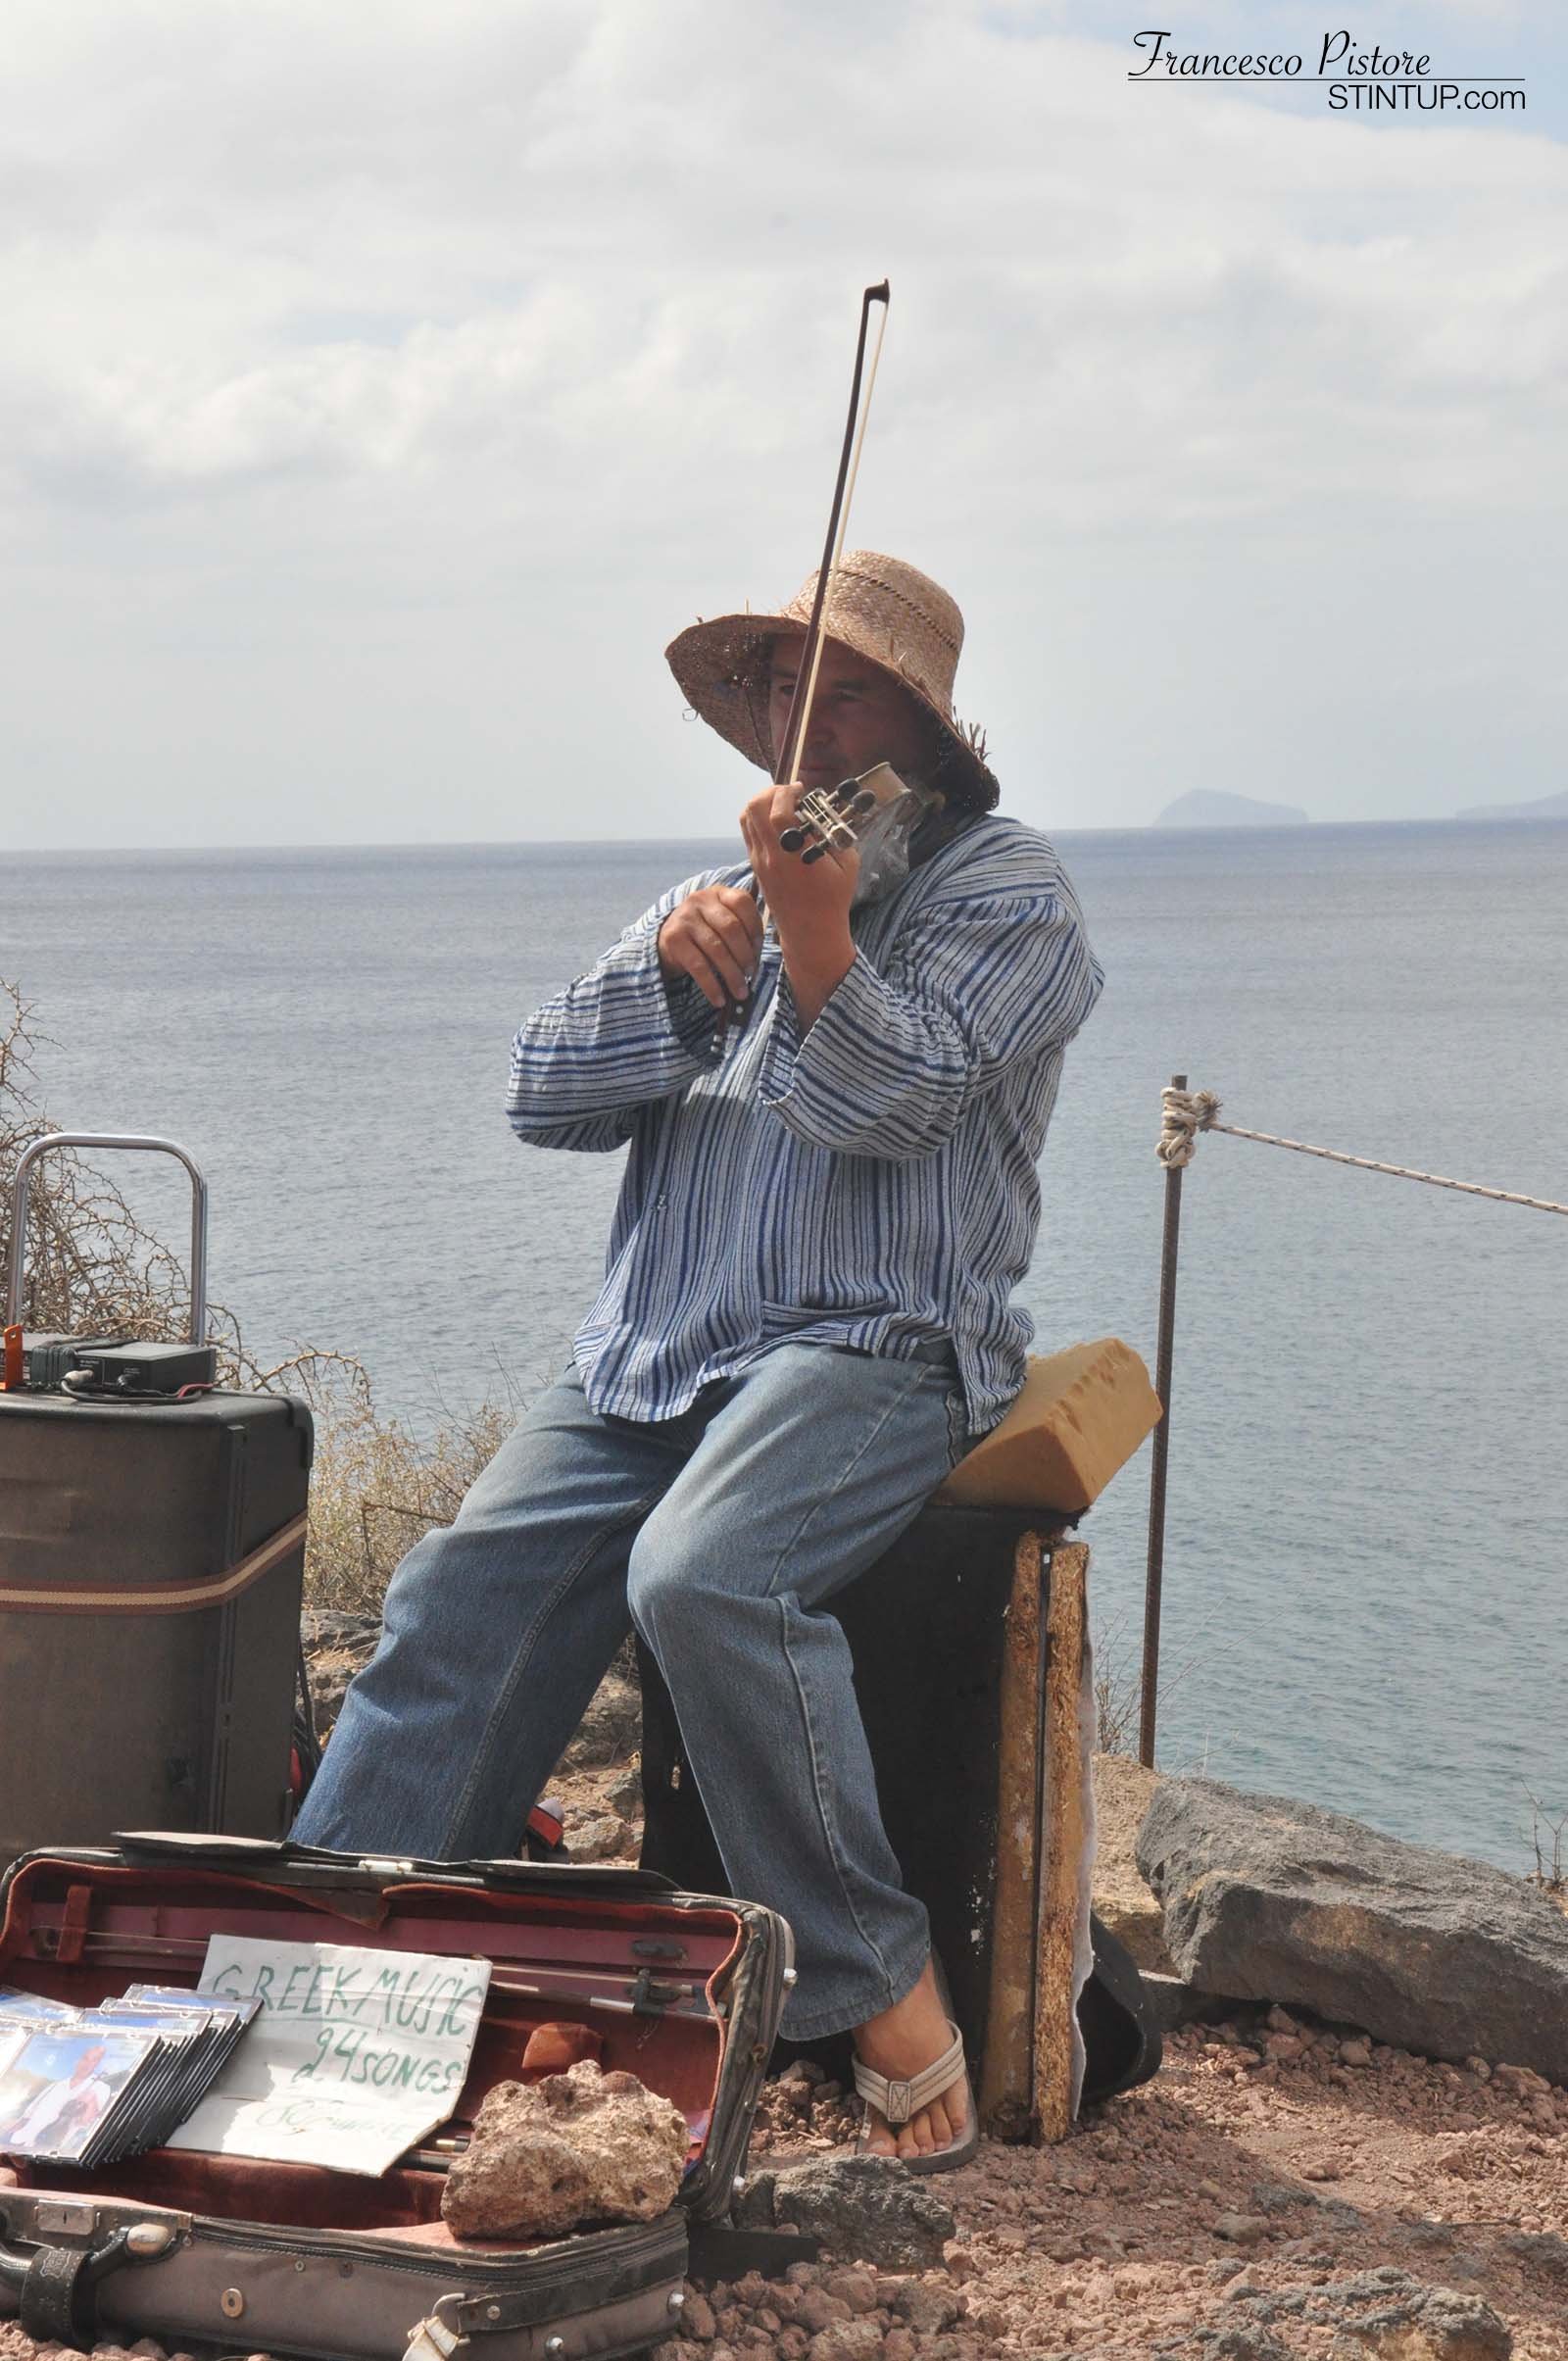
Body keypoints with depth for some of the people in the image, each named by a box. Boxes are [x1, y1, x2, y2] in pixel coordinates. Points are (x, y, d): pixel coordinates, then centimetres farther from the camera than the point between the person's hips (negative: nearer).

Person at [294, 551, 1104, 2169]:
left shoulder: (1006, 895, 4)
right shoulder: (721, 889, 24)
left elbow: (886, 1100, -12)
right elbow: (544, 1095, 12)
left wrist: (813, 935, -27)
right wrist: (671, 962, -4)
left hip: (872, 1348, -6)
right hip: (651, 1356, 6)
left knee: (703, 1576, -33)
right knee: (465, 1587, -16)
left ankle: (883, 1993, -24)